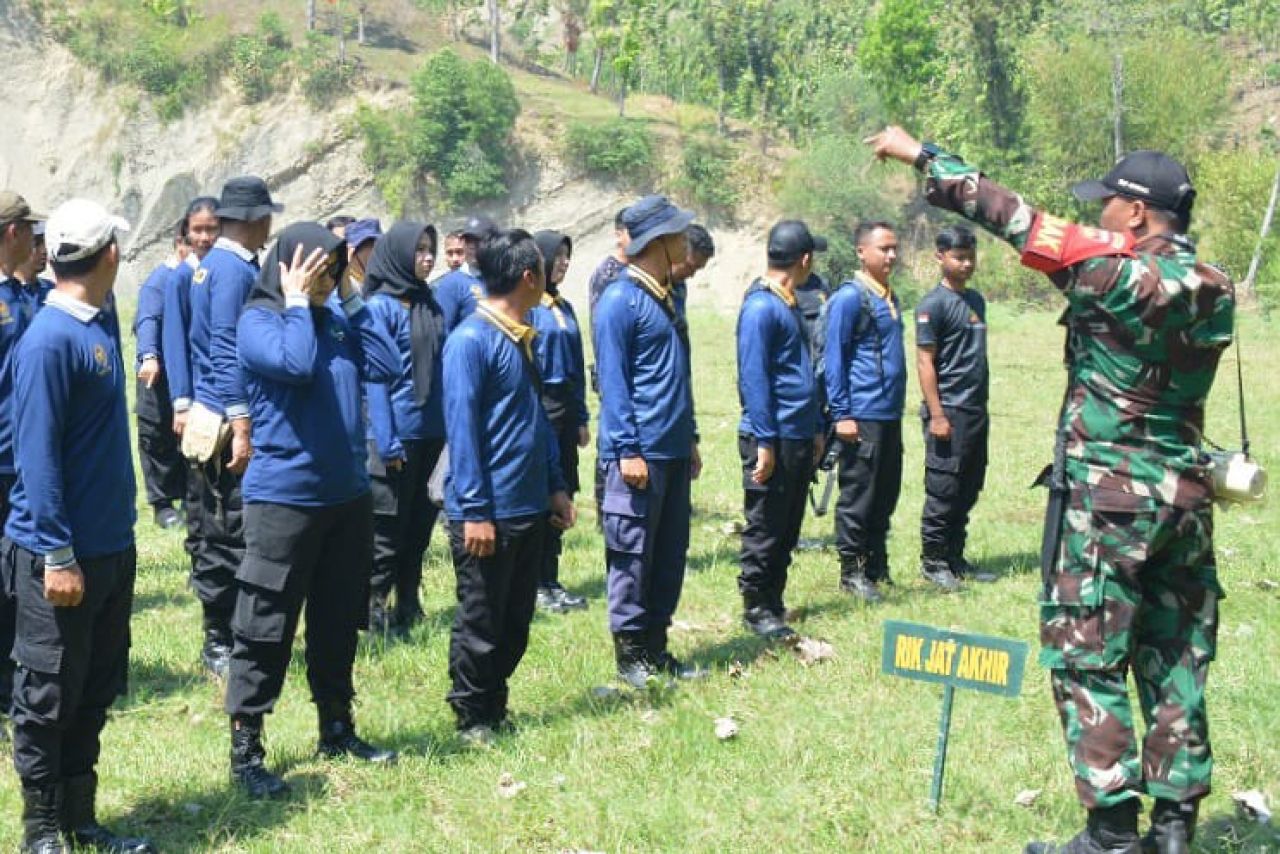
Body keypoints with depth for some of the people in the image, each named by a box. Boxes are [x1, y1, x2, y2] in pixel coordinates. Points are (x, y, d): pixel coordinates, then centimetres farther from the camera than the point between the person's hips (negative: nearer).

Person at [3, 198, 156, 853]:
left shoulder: (98, 330, 9)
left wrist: (117, 533, 17)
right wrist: (57, 555, -20)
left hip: (111, 548, 9)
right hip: (60, 555, -9)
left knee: (95, 693, 16)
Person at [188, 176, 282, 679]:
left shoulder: (214, 264, 14)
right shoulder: (235, 271, -15)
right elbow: (227, 351, -21)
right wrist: (241, 427, -23)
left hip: (213, 416, 10)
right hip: (227, 422, -10)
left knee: (219, 531, 15)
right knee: (229, 534, -4)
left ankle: (221, 634, 23)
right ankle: (218, 643, 3)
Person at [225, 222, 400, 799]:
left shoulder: (335, 320, 8)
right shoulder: (258, 320, -10)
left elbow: (386, 368, -2)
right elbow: (295, 363, -28)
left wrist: (351, 300, -1)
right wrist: (297, 302, -15)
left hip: (348, 496, 7)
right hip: (283, 498, -7)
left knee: (338, 622, 17)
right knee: (266, 630, -1)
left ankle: (337, 730, 31)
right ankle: (245, 752, 6)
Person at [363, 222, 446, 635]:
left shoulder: (430, 305, 11)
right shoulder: (380, 306, -8)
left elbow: (441, 366, 12)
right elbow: (376, 377, -12)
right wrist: (387, 442, -16)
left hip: (432, 432, 7)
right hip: (399, 433, -7)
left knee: (420, 524, 12)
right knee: (389, 526, -1)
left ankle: (408, 608, 22)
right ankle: (372, 608, 8)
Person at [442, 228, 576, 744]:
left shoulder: (521, 339, 12)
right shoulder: (470, 340, -15)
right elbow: (461, 428, -18)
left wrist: (554, 486, 16)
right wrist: (474, 510, -19)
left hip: (529, 507, 9)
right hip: (488, 512, -9)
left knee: (516, 621, 15)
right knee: (480, 623, 3)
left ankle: (496, 708, 28)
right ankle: (472, 720, 16)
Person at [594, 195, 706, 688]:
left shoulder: (666, 296, 15)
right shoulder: (620, 301, -11)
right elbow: (612, 381, -14)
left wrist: (689, 439, 20)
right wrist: (628, 450, -18)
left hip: (674, 451, 9)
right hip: (640, 453, -9)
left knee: (670, 554, 12)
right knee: (633, 555, -1)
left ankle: (656, 647, 20)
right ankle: (630, 655, 7)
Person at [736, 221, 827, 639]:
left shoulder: (791, 305, 16)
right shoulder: (760, 307, -14)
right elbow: (753, 378, -18)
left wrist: (816, 429, 20)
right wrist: (765, 441, -19)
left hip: (799, 438, 9)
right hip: (772, 439, -9)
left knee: (788, 529, 14)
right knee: (765, 530, 0)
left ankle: (774, 602, 24)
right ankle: (756, 609, 9)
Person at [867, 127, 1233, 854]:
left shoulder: (1119, 277, -17)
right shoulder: (1217, 290, 3)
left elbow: (1018, 220, -13)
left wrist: (925, 156, -6)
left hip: (1110, 497, -7)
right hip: (1186, 495, 7)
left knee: (1087, 659, 1)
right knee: (1177, 659, 13)